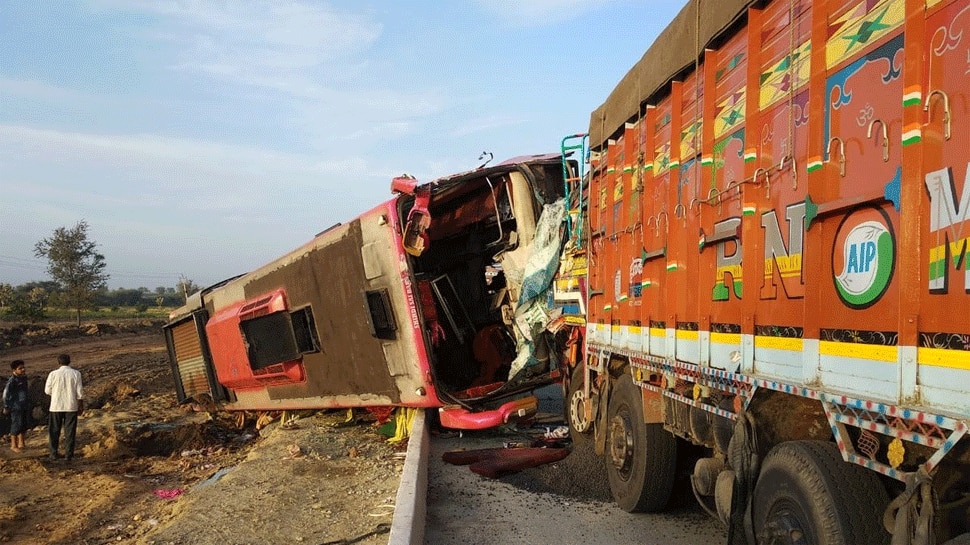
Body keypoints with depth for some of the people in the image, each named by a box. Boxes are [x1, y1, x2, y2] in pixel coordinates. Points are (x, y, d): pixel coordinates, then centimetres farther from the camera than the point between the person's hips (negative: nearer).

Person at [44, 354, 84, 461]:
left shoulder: (53, 374, -8)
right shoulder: (76, 373, -6)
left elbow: (47, 391, -1)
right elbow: (80, 392, -4)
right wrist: (81, 406, 6)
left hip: (56, 407, 0)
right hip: (71, 407, 0)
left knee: (54, 431, 12)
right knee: (70, 431, 8)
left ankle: (54, 453, 15)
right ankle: (69, 454, 9)